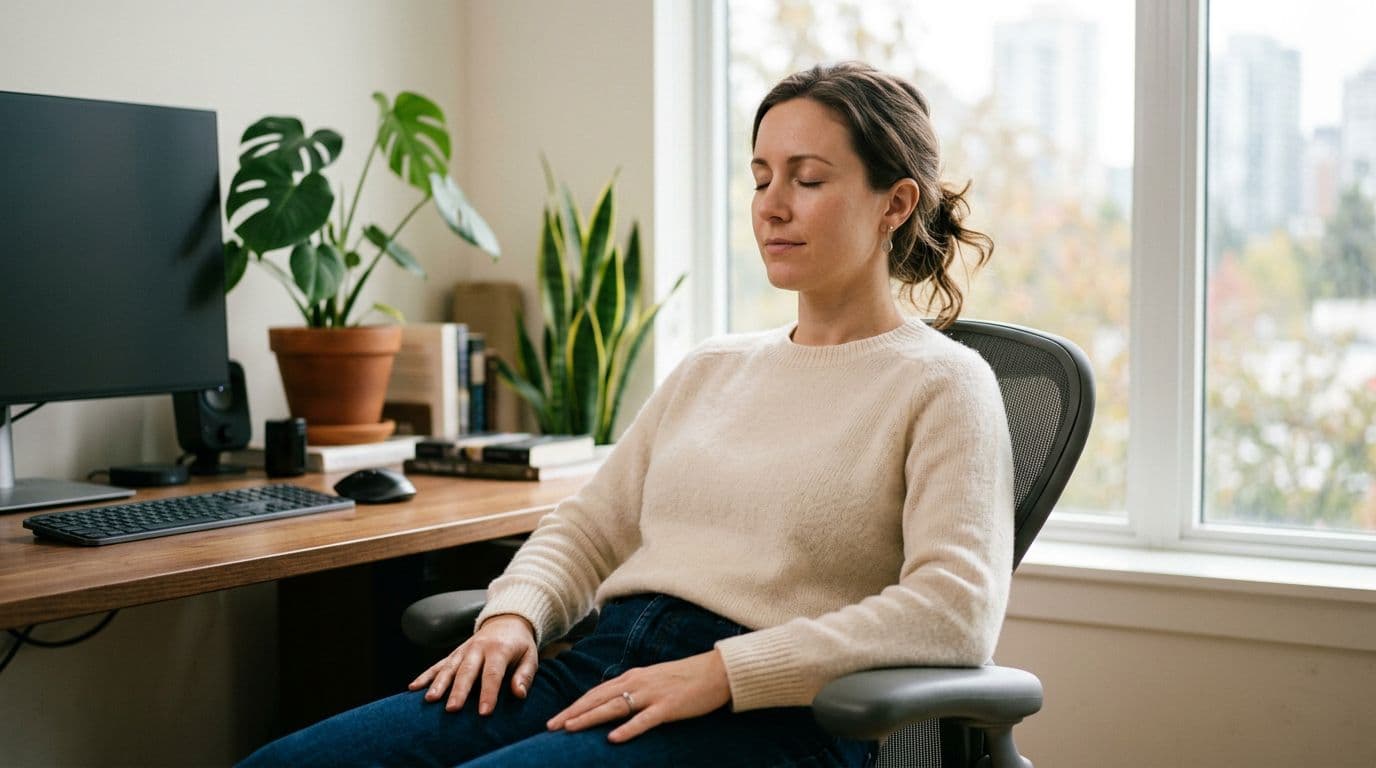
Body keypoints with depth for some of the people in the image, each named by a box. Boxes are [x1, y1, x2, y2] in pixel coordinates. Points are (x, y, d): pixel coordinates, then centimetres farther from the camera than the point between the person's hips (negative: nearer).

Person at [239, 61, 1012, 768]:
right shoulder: (711, 369, 22)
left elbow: (957, 609, -12)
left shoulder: (941, 383, 2)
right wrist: (514, 615, 0)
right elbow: (589, 526, 23)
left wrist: (718, 672, -18)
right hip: (604, 669, 6)